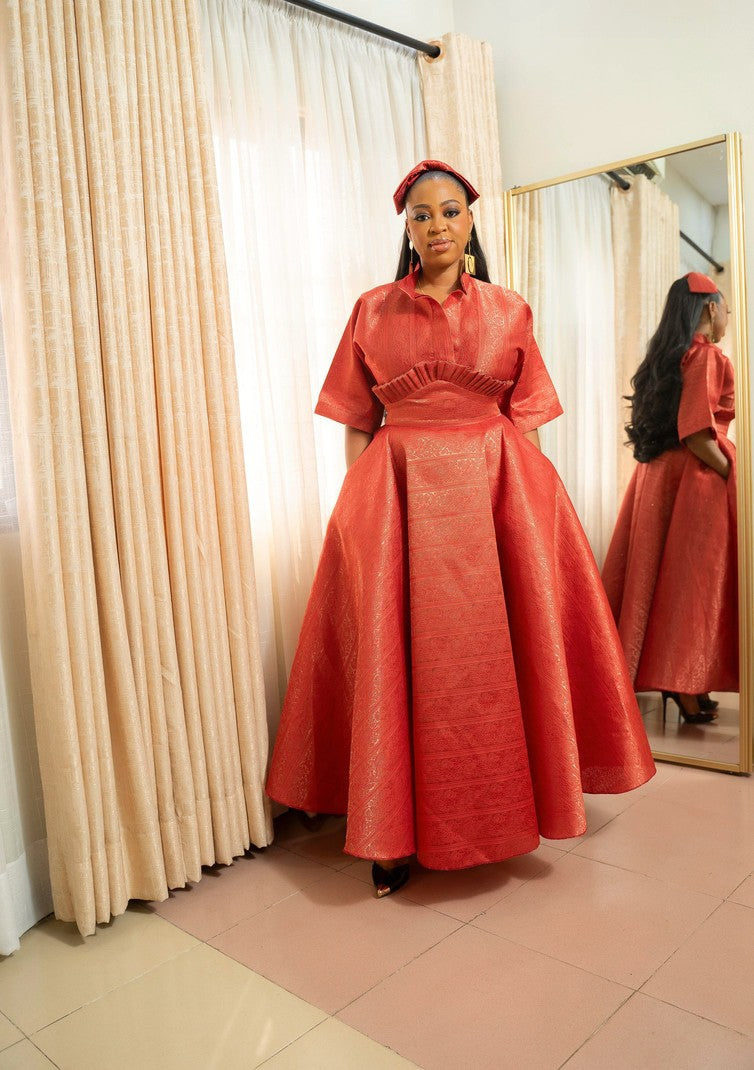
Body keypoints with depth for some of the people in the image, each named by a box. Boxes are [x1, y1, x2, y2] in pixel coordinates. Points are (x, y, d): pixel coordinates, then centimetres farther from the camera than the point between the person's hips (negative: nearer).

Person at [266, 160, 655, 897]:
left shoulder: (509, 312, 9)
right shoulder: (372, 311, 9)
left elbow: (526, 419, 7)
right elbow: (356, 424, 7)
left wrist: (521, 498, -2)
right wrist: (360, 503, 0)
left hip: (497, 491, 1)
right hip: (399, 498, 0)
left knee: (495, 650, 4)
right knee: (400, 658, 0)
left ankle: (507, 807, 24)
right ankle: (396, 834, 12)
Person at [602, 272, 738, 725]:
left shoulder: (666, 356, 15)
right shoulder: (707, 355, -10)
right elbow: (695, 432, -20)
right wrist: (732, 476, -11)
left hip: (657, 473, 8)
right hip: (696, 479, -8)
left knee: (661, 577, 9)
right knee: (696, 582, -3)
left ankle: (666, 678, 16)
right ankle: (687, 690, 2)